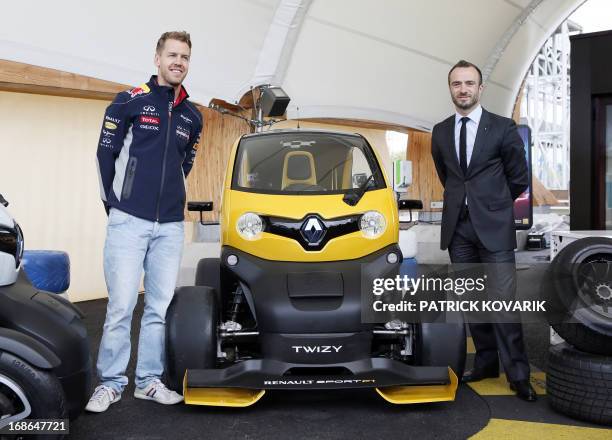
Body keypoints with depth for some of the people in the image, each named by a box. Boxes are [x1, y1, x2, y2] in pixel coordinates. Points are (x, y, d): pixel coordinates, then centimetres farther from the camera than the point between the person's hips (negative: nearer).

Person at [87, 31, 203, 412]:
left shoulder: (192, 117, 12)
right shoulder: (129, 102, -1)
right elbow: (106, 154, 1)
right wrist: (113, 202, -1)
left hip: (171, 226, 4)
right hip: (128, 221, -4)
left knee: (161, 307, 7)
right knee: (121, 305, -3)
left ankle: (150, 380, 18)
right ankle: (111, 383, 10)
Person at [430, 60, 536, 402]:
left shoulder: (503, 128, -1)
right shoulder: (441, 132, 10)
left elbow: (519, 178, 6)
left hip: (494, 228, -4)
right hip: (458, 228, 4)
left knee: (503, 302, -7)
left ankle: (518, 373, 1)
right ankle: (486, 362, 21)